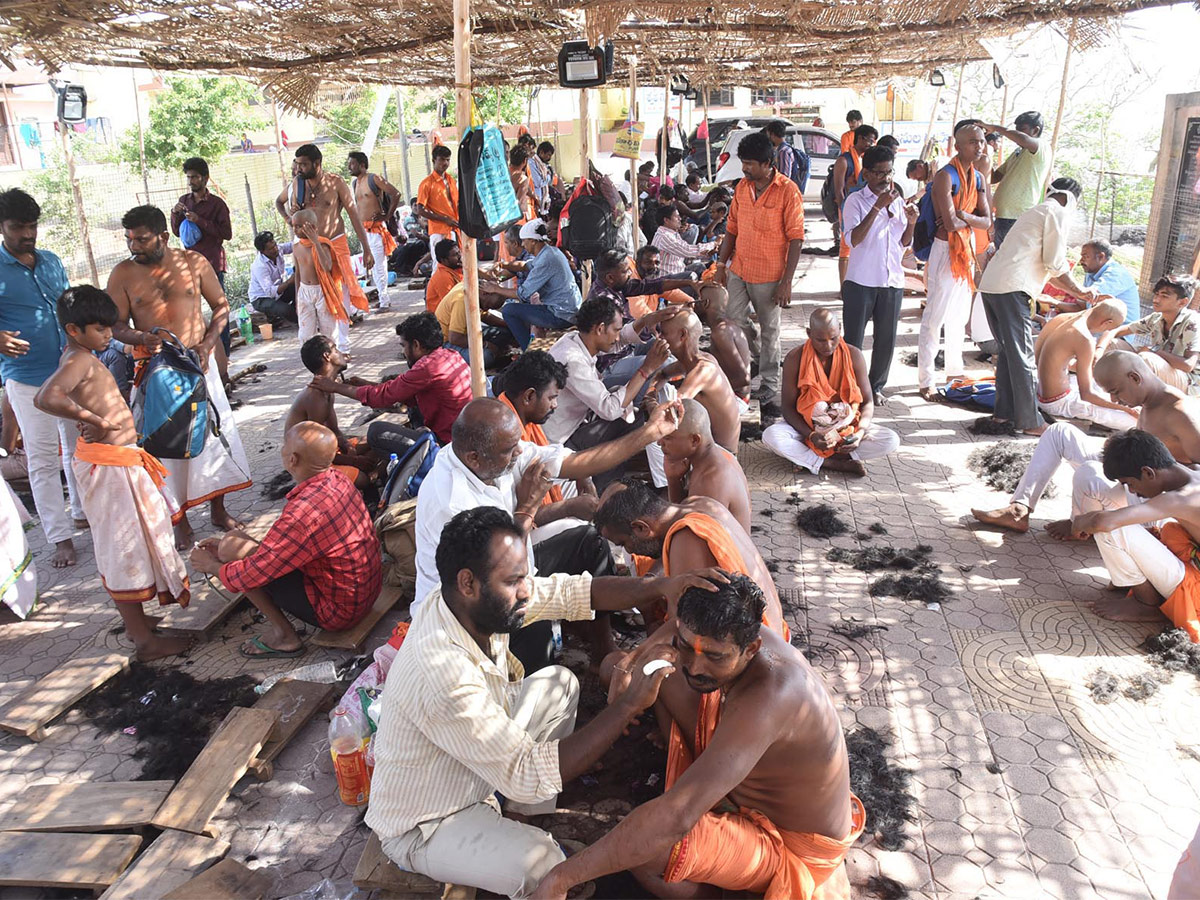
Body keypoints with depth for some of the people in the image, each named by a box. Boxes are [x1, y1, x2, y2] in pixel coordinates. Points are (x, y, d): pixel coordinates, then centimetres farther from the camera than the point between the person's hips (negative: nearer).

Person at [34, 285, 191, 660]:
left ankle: (135, 619, 37)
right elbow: (46, 399, -36)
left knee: (125, 544, 21)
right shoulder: (79, 361, -19)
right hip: (108, 464, -10)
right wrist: (95, 420, -28)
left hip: (119, 460, 10)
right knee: (126, 545, -4)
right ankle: (145, 640, 5)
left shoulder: (79, 356, 10)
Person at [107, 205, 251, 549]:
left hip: (198, 363, 1)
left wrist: (207, 344, -8)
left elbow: (221, 306, 6)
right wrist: (142, 338, -21)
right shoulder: (123, 274, -2)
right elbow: (116, 326, 1)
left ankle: (218, 510, 23)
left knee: (214, 431, 6)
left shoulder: (194, 262, 0)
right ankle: (180, 520, 16)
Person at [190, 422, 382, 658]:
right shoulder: (337, 480, -3)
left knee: (233, 547, -9)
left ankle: (283, 635, 1)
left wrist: (212, 566, 1)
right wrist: (225, 545, 13)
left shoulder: (302, 513, -31)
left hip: (338, 611, -9)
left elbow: (252, 573, -21)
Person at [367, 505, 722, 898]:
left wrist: (659, 586, -21)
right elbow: (528, 776, -34)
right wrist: (627, 705, -31)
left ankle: (528, 818, 15)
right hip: (424, 828, -8)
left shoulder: (482, 601, -16)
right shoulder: (440, 673, -39)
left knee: (560, 682, 10)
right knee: (543, 864, -31)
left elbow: (570, 592, -6)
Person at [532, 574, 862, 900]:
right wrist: (634, 670, -27)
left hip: (793, 846, -7)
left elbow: (675, 818, -47)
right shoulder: (724, 638, -16)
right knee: (662, 672, -1)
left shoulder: (768, 696, -41)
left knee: (642, 851, -31)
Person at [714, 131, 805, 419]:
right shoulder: (742, 187, 7)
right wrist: (721, 265, 9)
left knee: (770, 332, 4)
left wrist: (787, 281, -15)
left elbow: (796, 238, -11)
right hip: (738, 271, 5)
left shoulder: (788, 191, -10)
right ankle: (761, 355, 33)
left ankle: (769, 392, 14)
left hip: (769, 276, -5)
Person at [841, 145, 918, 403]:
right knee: (853, 339, 0)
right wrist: (878, 207, -22)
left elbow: (904, 243, 16)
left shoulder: (898, 201, 12)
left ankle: (876, 386, 24)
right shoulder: (856, 201, -4)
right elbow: (853, 239, -19)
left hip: (892, 280, 5)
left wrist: (911, 223, -3)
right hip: (861, 281, -5)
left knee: (886, 339, 9)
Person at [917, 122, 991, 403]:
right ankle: (925, 382, 2)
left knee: (960, 315, 18)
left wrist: (964, 216, -15)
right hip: (945, 250, -9)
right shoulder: (946, 176, -16)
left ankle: (954, 371, 32)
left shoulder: (978, 178, 9)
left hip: (967, 250, 9)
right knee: (934, 318, -5)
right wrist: (973, 218, -5)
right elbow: (950, 223, -24)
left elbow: (987, 220, 3)